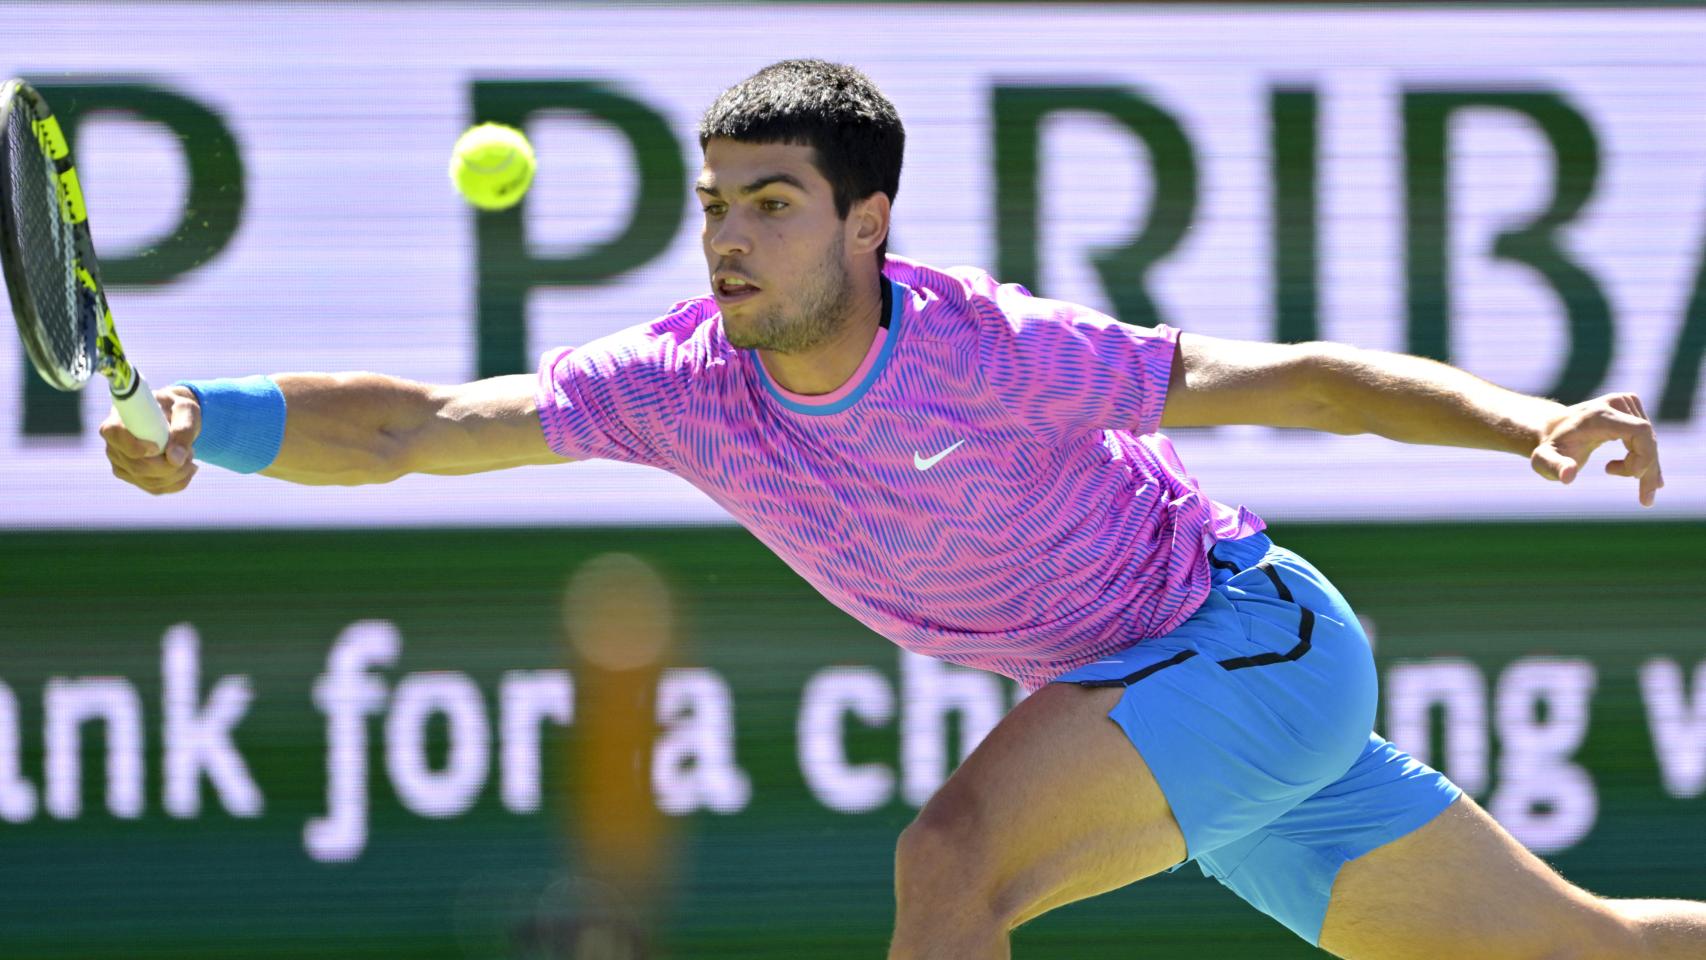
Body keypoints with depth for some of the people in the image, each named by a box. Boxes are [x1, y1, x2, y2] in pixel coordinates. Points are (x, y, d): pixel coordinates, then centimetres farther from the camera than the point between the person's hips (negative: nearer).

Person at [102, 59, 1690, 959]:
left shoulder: (987, 350, -27)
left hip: (1251, 637, -7)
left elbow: (1278, 379, -21)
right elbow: (412, 426, -18)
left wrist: (1530, 422, -31)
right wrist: (197, 423, -34)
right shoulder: (681, 381, -12)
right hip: (1139, 690, 7)